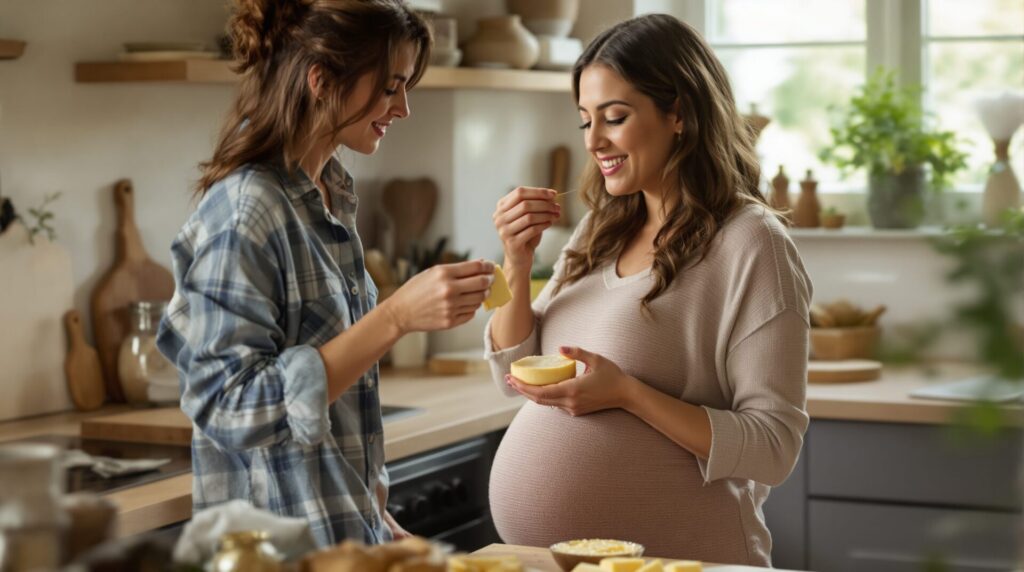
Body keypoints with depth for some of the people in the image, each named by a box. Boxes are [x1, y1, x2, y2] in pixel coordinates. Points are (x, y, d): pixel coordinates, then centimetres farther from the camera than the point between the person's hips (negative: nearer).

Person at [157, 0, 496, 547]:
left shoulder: (330, 196, 7)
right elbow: (232, 408, -23)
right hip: (278, 549, -8)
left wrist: (378, 519, 13)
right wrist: (396, 317, -27)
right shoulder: (244, 213, -18)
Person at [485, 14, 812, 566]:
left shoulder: (749, 244, -14)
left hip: (671, 556, -6)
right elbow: (516, 372, 10)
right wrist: (517, 264, -5)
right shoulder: (600, 231, 6)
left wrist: (627, 394, -25)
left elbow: (773, 446, -17)